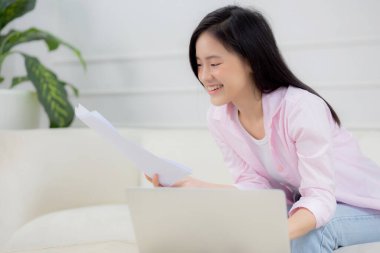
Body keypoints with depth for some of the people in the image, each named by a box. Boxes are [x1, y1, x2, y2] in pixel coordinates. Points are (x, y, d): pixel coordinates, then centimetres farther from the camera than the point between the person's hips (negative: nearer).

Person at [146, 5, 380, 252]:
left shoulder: (302, 108, -29)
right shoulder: (219, 118, -9)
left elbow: (320, 197, -30)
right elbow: (255, 186, -9)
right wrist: (200, 188, -29)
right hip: (303, 205, 5)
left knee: (310, 232, -34)